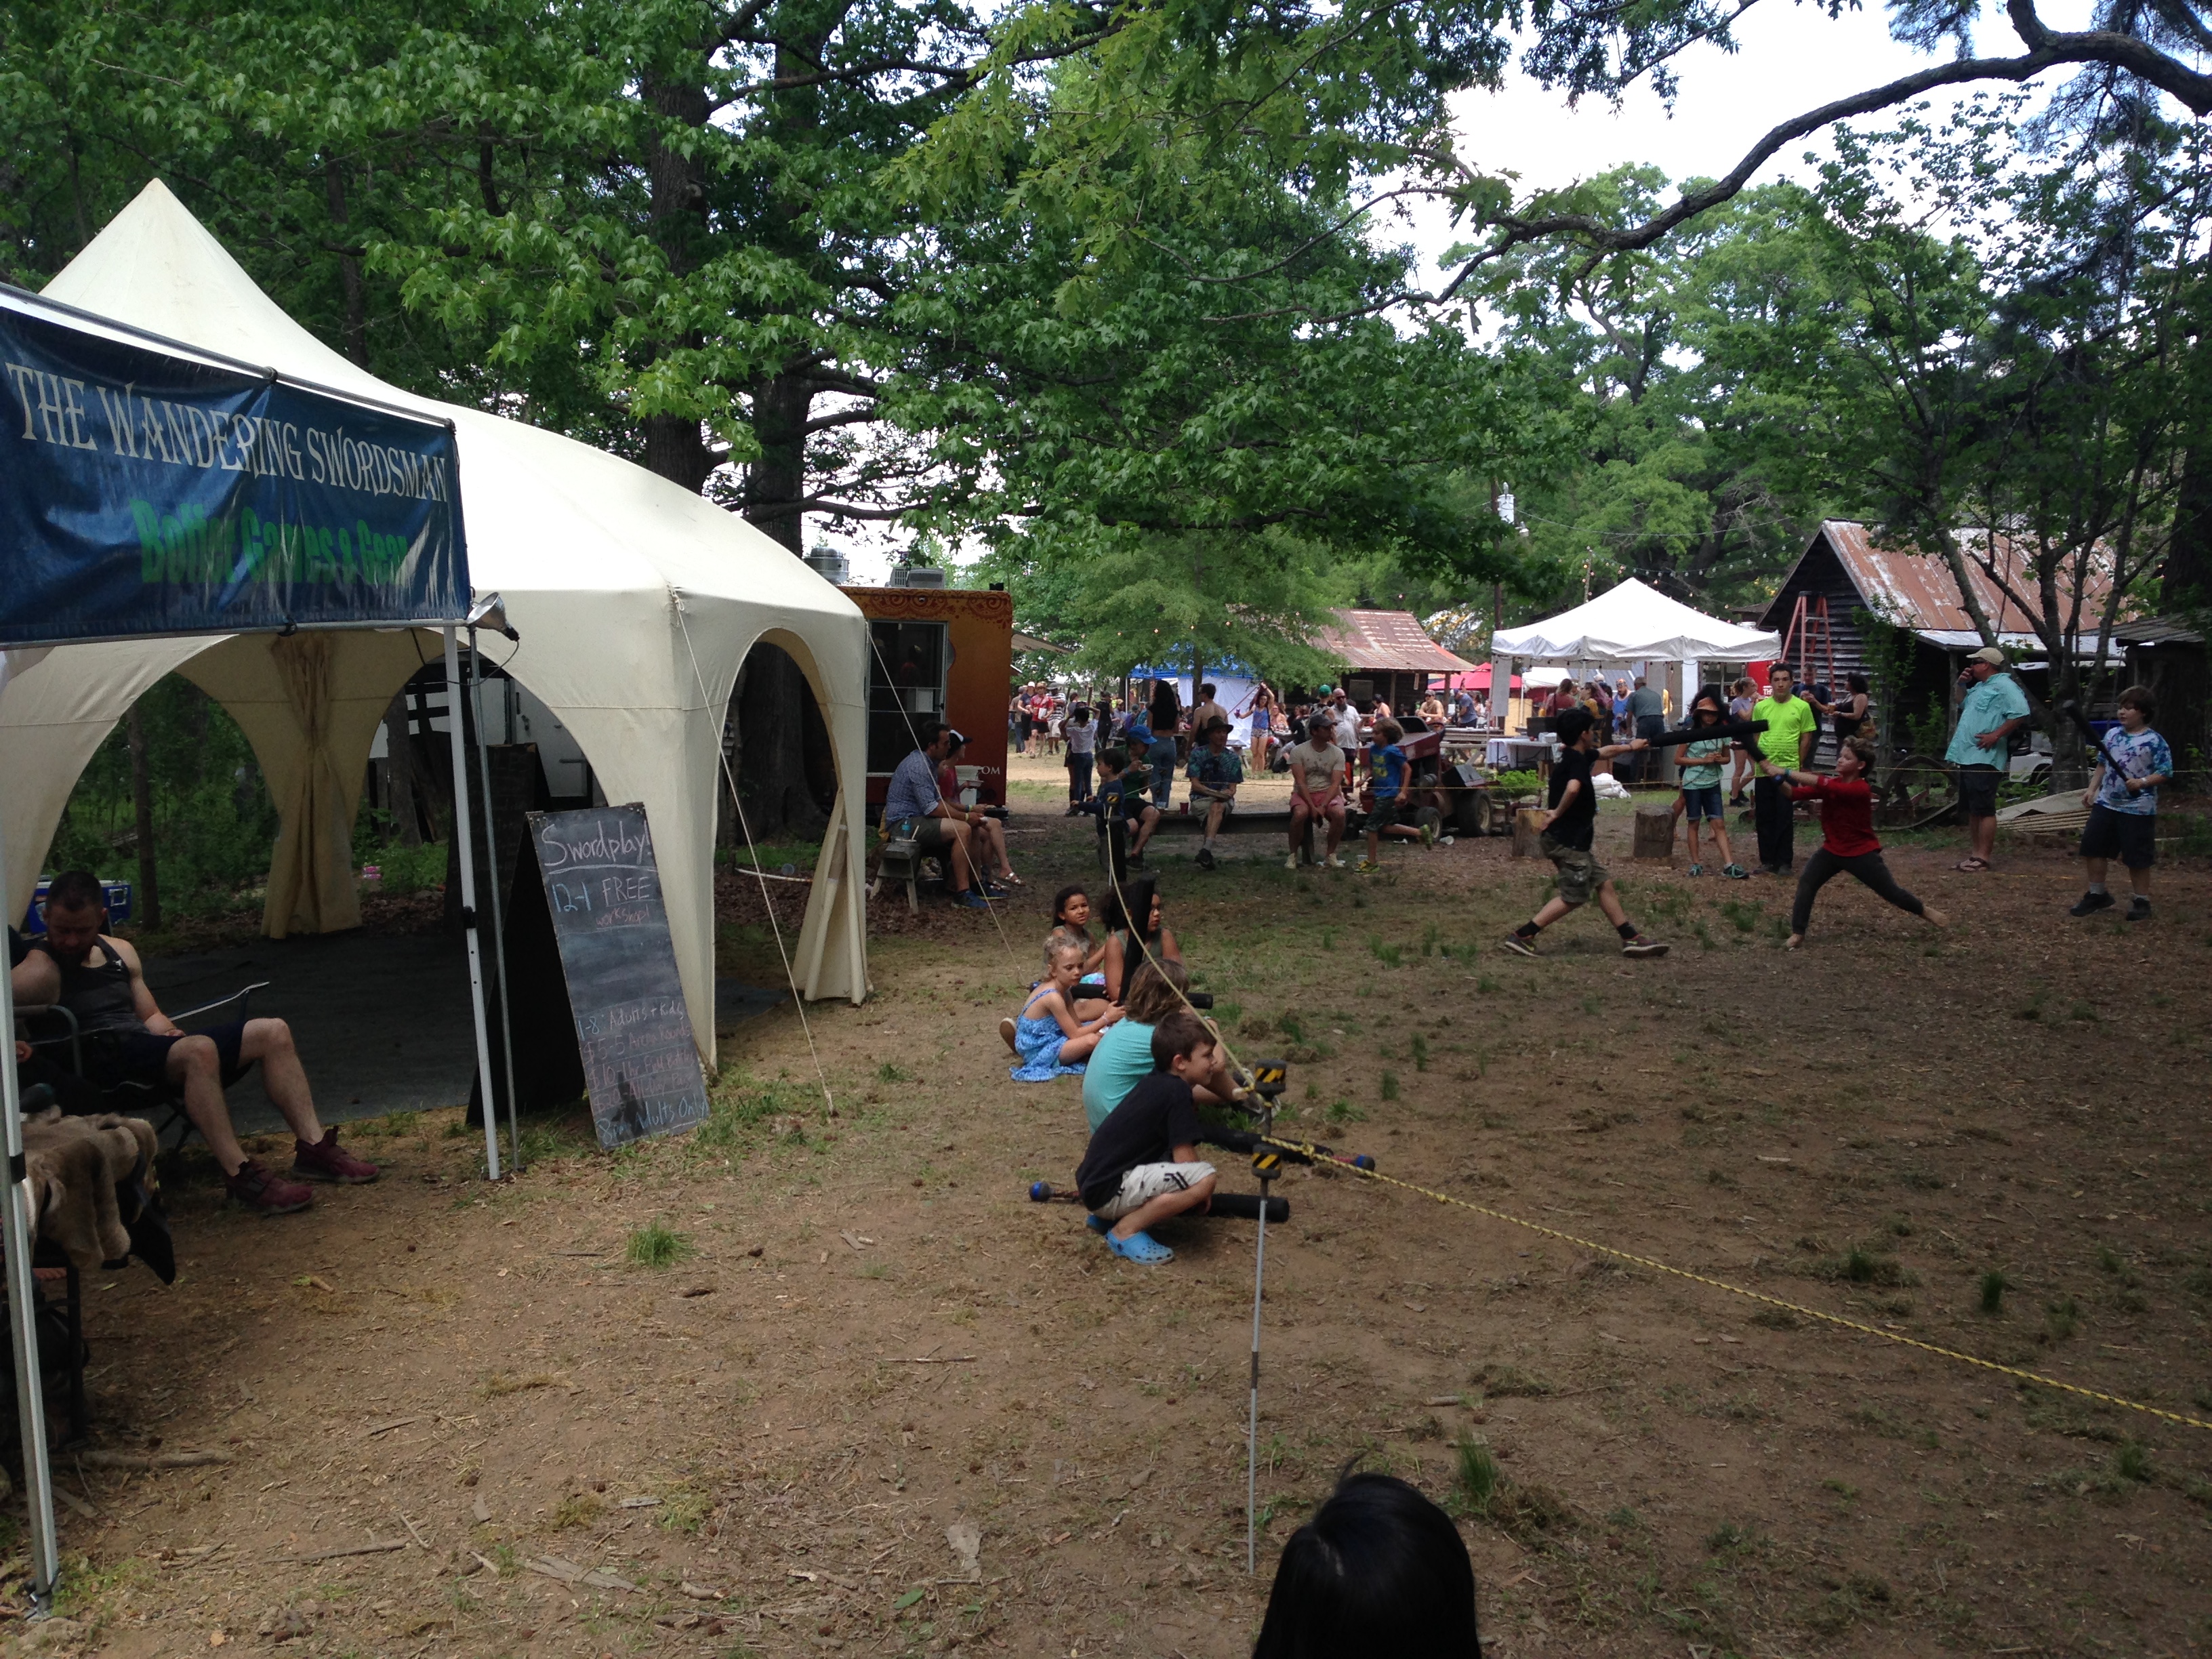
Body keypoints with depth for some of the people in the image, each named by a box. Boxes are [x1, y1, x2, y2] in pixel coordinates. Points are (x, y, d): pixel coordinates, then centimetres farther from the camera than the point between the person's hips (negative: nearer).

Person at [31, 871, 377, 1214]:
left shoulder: (120, 952, 23)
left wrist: (167, 1030, 6)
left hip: (147, 1044, 8)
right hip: (101, 1060, -8)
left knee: (273, 1032, -4)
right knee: (199, 1050, -37)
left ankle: (313, 1148, -10)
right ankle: (241, 1176, -37)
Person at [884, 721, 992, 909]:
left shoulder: (928, 763, 14)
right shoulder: (918, 766, -19)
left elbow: (937, 799, 22)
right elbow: (931, 808, -23)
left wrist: (966, 809, 9)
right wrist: (965, 816, -14)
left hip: (915, 818, 11)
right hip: (904, 823, -11)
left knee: (971, 828, 6)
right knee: (962, 829, -25)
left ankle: (974, 884, 9)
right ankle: (962, 893, -24)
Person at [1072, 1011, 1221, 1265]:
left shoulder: (1157, 1082, 11)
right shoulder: (1176, 1091, -15)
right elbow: (1184, 1158, -16)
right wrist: (1202, 1192, 0)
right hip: (1108, 1193, -10)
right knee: (1204, 1178, -21)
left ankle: (1114, 1215, 13)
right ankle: (1126, 1231, -9)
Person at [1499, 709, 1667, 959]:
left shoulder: (1572, 756, 14)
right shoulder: (1577, 760, -16)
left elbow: (1606, 751, 35)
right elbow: (1573, 788, -38)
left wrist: (1630, 746, 51)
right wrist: (1558, 813, -24)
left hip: (1572, 840, 10)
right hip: (1566, 841, -10)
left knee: (1603, 884, 11)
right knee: (1574, 897, -6)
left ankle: (1631, 939, 14)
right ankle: (1521, 936, -7)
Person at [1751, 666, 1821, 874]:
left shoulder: (1802, 707, -3)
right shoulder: (1761, 707, 3)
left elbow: (1806, 738, 1)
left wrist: (1797, 765, 1)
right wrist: (1760, 760, 2)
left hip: (1789, 770, -3)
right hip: (1764, 771, 3)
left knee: (1785, 818, 1)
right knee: (1764, 817, 8)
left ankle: (1784, 862, 8)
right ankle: (1767, 860, 17)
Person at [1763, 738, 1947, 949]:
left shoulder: (1861, 789, -25)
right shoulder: (1832, 785, -3)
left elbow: (1823, 785, -38)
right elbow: (1795, 793, -11)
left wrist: (1786, 772, -42)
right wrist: (1779, 779, -31)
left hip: (1862, 853, -5)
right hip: (1832, 850, 5)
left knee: (1891, 892, 8)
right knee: (1806, 883, -15)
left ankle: (1926, 912, 36)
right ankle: (1797, 934, -11)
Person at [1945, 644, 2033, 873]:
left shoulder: (2004, 685, -11)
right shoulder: (1979, 687, 20)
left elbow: (2020, 714, -21)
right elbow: (1961, 706, 37)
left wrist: (1995, 735, -21)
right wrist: (1961, 685, 19)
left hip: (1984, 758, -11)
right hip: (1967, 757, 11)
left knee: (1984, 809, -10)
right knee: (1971, 809, 14)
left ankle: (1982, 857, -10)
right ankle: (1974, 852, 20)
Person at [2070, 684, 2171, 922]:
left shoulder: (2154, 741, -11)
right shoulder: (2112, 735, 7)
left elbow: (2166, 773, -11)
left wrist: (2142, 782, -25)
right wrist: (2092, 789, 8)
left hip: (2138, 810, -6)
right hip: (2106, 804, 6)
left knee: (2137, 858, 2)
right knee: (2092, 847, 8)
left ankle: (2141, 902, 16)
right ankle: (2097, 895, 23)